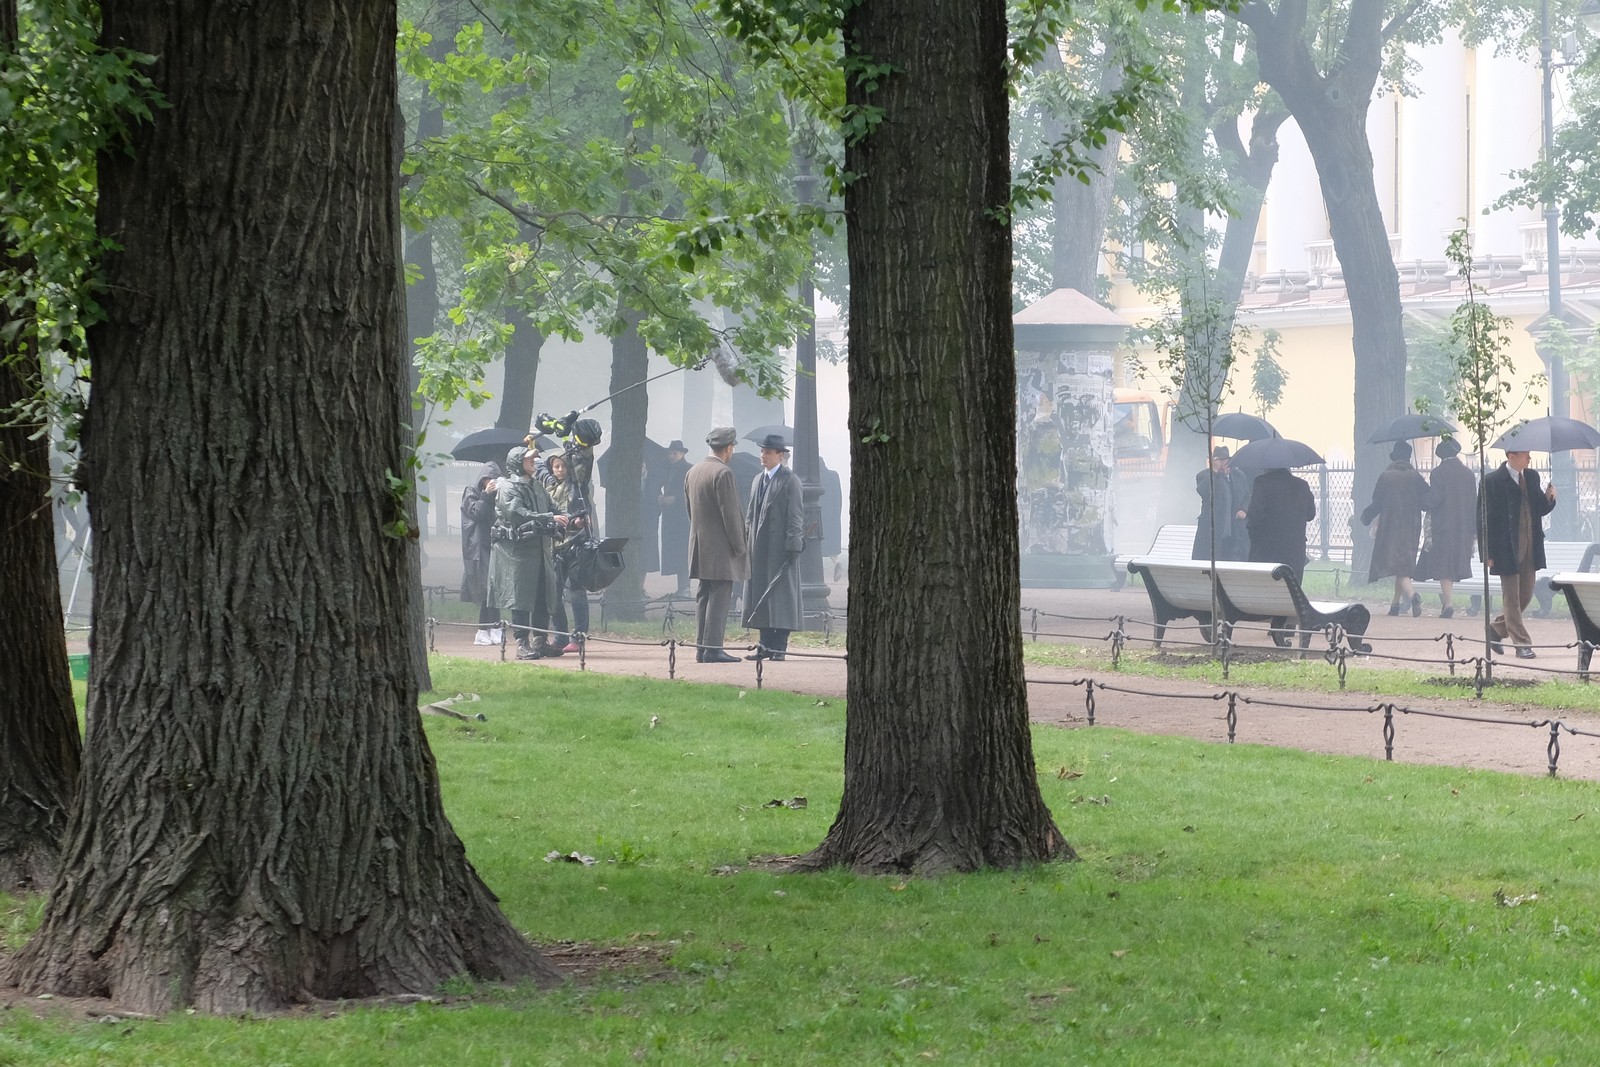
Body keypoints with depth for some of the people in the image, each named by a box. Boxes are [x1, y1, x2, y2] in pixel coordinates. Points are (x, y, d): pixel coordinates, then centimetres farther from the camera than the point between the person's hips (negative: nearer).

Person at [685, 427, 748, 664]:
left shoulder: (692, 472, 11)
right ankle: (712, 648, -10)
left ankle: (701, 648, 12)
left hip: (699, 546, 8)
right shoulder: (723, 473, -15)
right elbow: (730, 513, -16)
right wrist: (739, 546, -11)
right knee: (720, 597, -7)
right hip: (720, 547, -8)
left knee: (703, 596, 11)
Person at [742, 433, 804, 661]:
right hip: (759, 547, 7)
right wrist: (748, 539, 11)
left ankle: (780, 646, -4)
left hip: (781, 546, -7)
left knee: (781, 595, -5)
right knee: (760, 595, 6)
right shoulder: (758, 480, 16)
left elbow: (795, 515, -9)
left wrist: (792, 546, -15)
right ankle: (766, 645, 10)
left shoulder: (790, 480, -5)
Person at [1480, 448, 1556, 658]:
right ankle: (1522, 644, 3)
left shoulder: (1532, 477, 10)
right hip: (1507, 548, -6)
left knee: (1526, 595, 11)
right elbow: (1484, 517, -9)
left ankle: (1497, 629, 30)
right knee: (1512, 598, -1)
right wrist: (1488, 553, -12)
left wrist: (1548, 498, -6)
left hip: (1530, 548, 6)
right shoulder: (1492, 481, -9)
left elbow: (1540, 510, 17)